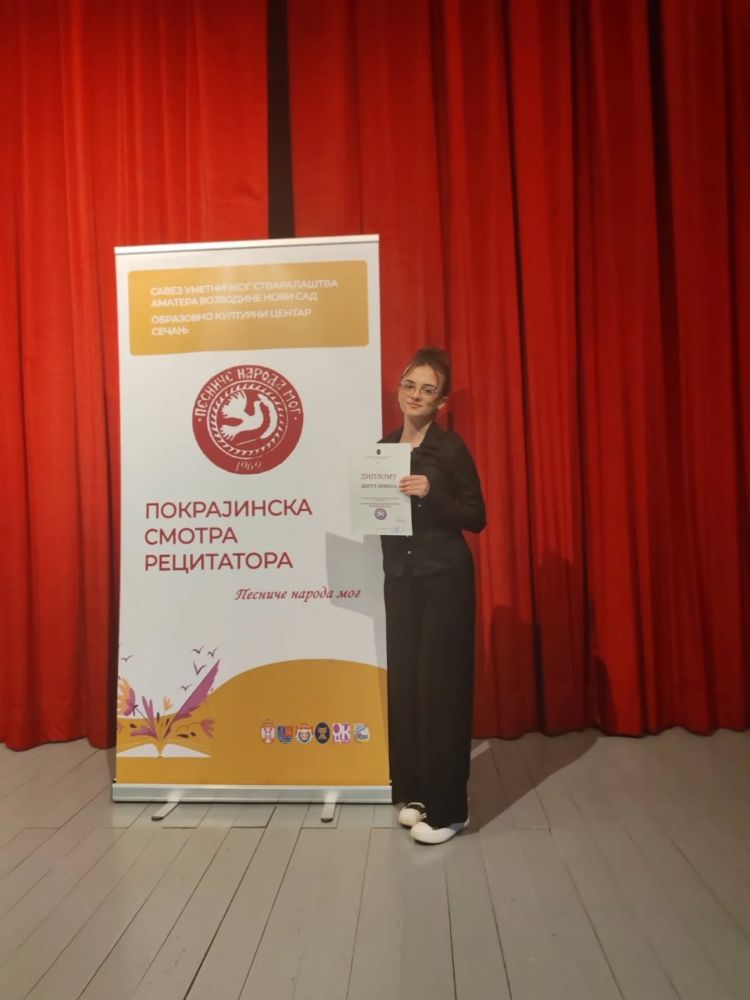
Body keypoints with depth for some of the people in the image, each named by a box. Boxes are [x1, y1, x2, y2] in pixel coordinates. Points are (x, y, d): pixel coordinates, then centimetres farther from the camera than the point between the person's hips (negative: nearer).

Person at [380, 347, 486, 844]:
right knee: (403, 683, 8)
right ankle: (414, 791, 24)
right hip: (400, 576, 6)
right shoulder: (385, 445, 9)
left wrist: (431, 493, -23)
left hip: (445, 578, -6)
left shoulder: (449, 447, -9)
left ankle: (448, 808, 11)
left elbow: (476, 517, -10)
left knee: (440, 685, -2)